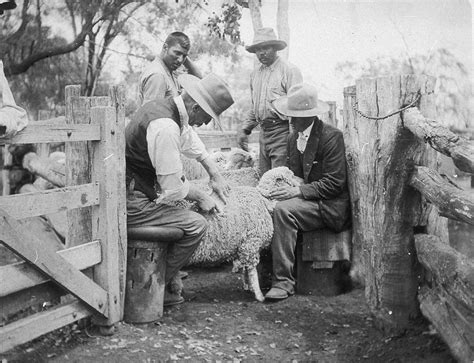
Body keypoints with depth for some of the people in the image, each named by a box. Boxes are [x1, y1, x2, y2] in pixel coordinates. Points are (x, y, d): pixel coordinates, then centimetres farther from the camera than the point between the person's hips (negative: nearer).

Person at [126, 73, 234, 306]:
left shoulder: (163, 106, 7)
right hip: (131, 205, -10)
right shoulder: (165, 127, -25)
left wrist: (215, 175, 26)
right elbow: (172, 187, -20)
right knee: (196, 225, -13)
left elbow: (190, 141, 27)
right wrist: (200, 197, -2)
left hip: (126, 193, 10)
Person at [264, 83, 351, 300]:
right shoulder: (293, 137, 13)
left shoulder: (331, 137, -11)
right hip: (303, 200, 7)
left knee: (283, 210, -30)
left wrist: (299, 191, -24)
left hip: (329, 207, -7)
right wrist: (285, 187, -6)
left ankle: (283, 281, -26)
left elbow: (334, 183, -16)